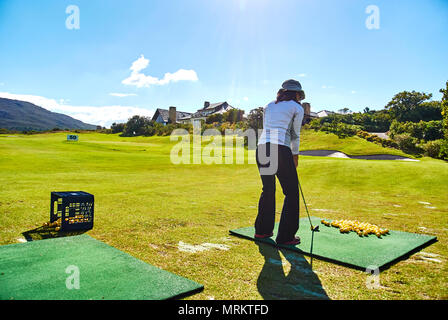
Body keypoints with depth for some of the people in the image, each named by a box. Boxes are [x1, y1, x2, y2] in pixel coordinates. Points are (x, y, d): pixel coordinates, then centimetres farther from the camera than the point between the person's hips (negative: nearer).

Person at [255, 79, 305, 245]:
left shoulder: (269, 106, 24)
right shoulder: (297, 108, 11)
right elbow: (295, 134, 10)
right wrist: (295, 156, 23)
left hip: (262, 148, 6)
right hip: (280, 149, -5)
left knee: (268, 189, 21)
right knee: (291, 192, 7)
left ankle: (262, 230, 27)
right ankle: (286, 236, 8)